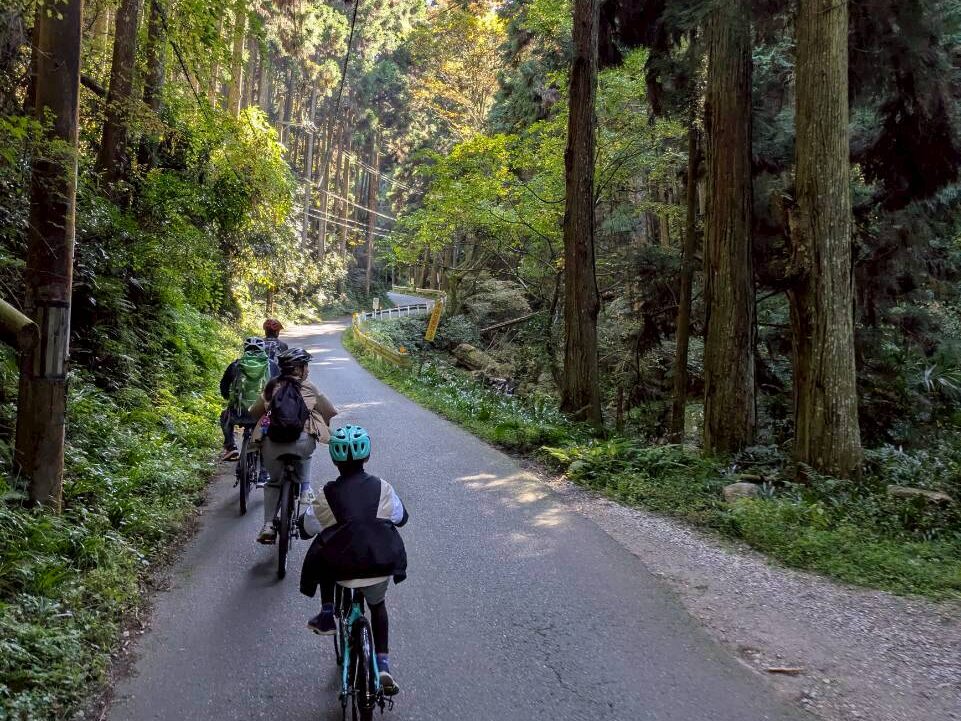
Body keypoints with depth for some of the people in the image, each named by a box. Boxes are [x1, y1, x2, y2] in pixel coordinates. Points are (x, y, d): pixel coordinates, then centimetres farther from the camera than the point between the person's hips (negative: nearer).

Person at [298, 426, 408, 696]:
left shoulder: (329, 494, -6)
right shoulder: (382, 488, -1)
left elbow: (307, 528, 6)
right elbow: (401, 518, 14)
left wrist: (301, 522, 29)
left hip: (343, 569, -1)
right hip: (382, 566, 1)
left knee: (323, 555, 32)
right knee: (377, 605, 31)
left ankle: (327, 615, 28)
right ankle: (382, 665, 22)